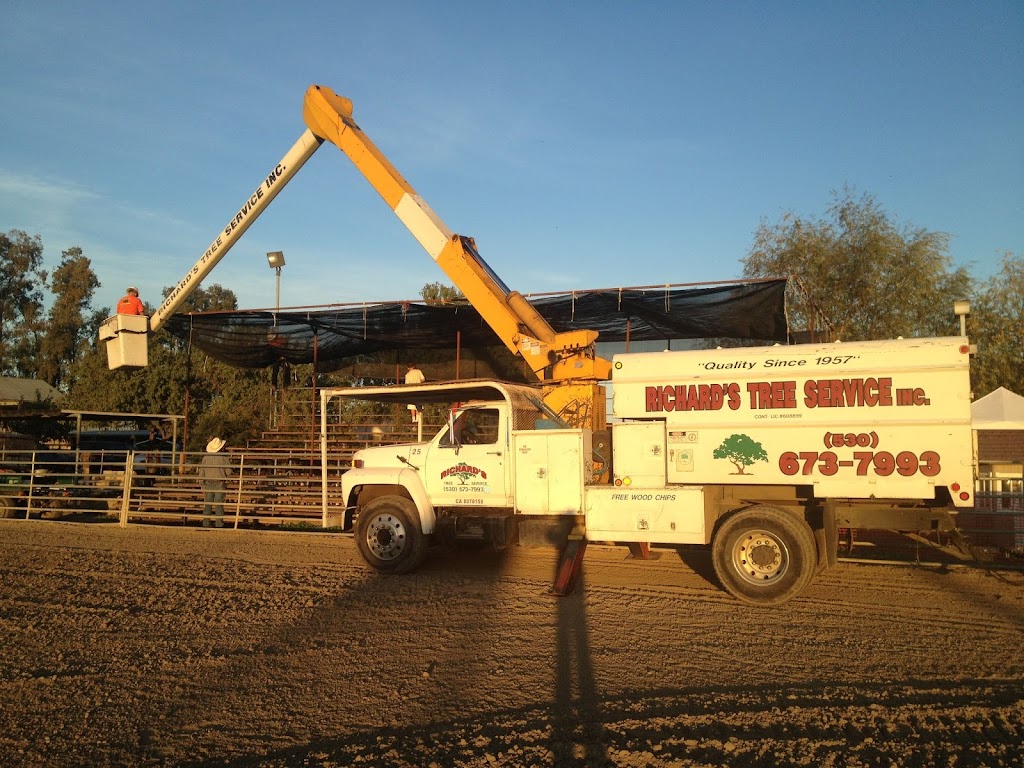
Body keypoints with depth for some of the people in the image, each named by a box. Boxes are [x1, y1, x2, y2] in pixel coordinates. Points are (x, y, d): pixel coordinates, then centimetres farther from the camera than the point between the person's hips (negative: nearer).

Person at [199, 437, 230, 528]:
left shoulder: (206, 457, -1)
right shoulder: (223, 457, -8)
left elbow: (201, 474, 1)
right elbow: (227, 472, -6)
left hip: (208, 484, 2)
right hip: (220, 484, -2)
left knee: (207, 504, 9)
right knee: (219, 504, 1)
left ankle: (206, 524, 9)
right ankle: (219, 524, 0)